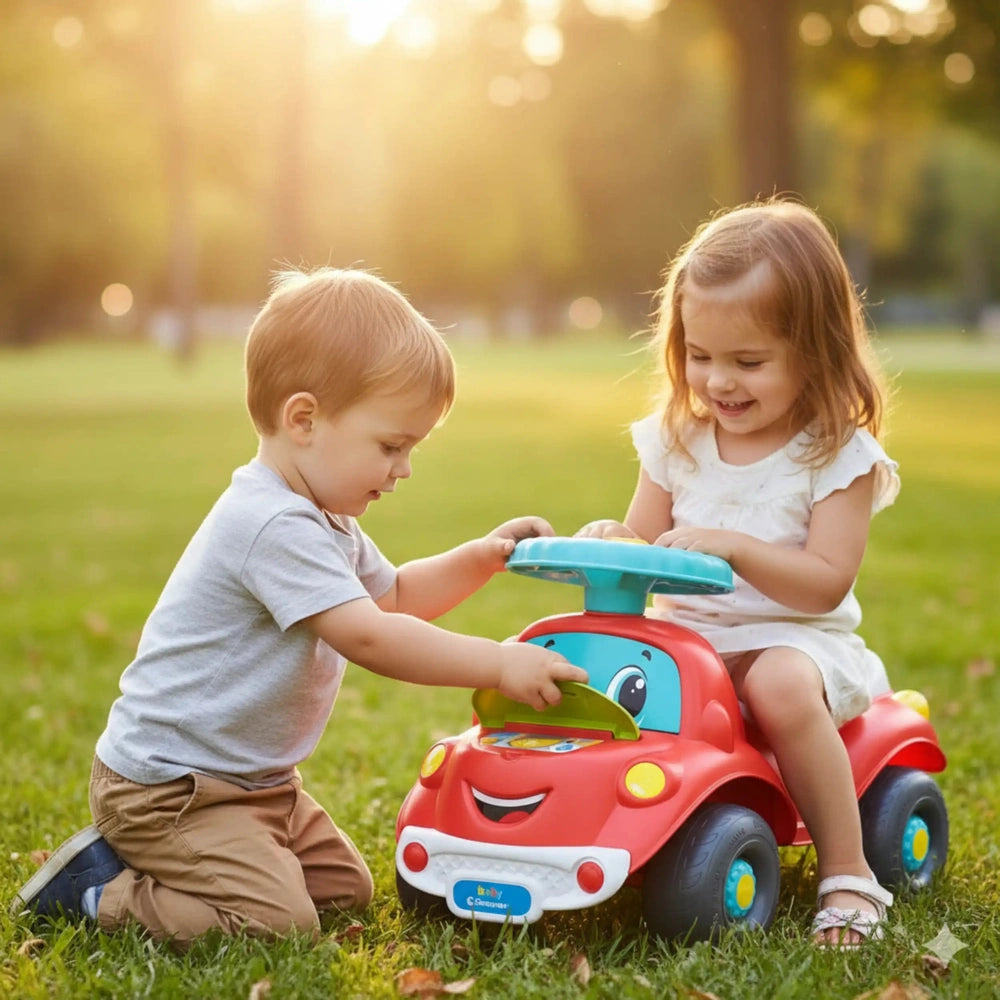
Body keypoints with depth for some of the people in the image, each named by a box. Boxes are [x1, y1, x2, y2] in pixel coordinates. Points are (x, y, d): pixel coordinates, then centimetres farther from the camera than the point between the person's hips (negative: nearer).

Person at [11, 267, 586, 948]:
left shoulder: (325, 522, 11)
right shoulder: (275, 527, -25)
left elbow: (392, 596, 22)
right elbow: (367, 636, -31)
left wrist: (481, 558, 7)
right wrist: (500, 664, -29)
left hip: (254, 780, 11)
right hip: (167, 784, -11)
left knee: (346, 888, 14)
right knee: (279, 922, -22)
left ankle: (141, 860, 16)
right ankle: (96, 888, -4)